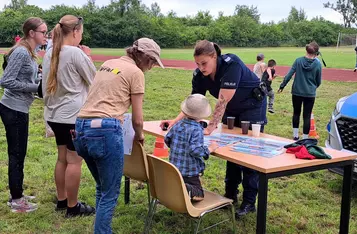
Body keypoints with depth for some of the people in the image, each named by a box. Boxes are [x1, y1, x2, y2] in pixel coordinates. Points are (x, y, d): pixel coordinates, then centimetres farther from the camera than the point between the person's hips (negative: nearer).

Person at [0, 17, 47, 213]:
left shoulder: (29, 52, 10)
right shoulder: (21, 52, -18)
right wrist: (36, 87, -18)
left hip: (19, 109, 9)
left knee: (19, 153, 16)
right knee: (16, 154, -1)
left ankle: (16, 195, 27)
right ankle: (16, 201, 10)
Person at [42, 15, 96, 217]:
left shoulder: (50, 53, 9)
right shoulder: (76, 53, -15)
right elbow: (94, 79, -4)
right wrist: (88, 58, 4)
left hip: (55, 114, 8)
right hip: (74, 115, -8)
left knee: (62, 158, 16)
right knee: (74, 160, 0)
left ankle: (61, 200, 25)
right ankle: (73, 207, 8)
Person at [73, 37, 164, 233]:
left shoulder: (107, 64, 22)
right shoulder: (135, 72, 0)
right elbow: (137, 119, 2)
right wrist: (139, 136, 22)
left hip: (81, 128, 8)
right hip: (105, 130, -8)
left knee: (102, 188, 24)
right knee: (110, 193, 6)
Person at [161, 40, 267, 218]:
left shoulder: (231, 65, -35)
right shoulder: (199, 75, -15)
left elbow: (222, 101, -38)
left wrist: (211, 127, -40)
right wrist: (175, 121, -24)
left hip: (253, 106, -6)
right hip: (232, 110, 6)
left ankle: (249, 202, 1)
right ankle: (231, 194, 21)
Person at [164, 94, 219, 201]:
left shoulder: (178, 125, 1)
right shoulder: (197, 130, -20)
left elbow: (167, 139, 12)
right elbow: (195, 150, -27)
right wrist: (209, 149, -13)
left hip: (174, 169, 6)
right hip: (190, 171, -6)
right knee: (198, 194, 3)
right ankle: (186, 189, -26)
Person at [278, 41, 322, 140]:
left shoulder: (298, 61, -7)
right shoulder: (318, 64, -7)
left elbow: (289, 74, -10)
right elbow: (318, 81, 3)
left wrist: (282, 86, -1)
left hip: (297, 92, 1)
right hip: (310, 93, -1)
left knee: (296, 113, 18)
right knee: (307, 116, 5)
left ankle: (295, 136, 25)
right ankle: (305, 138, 8)